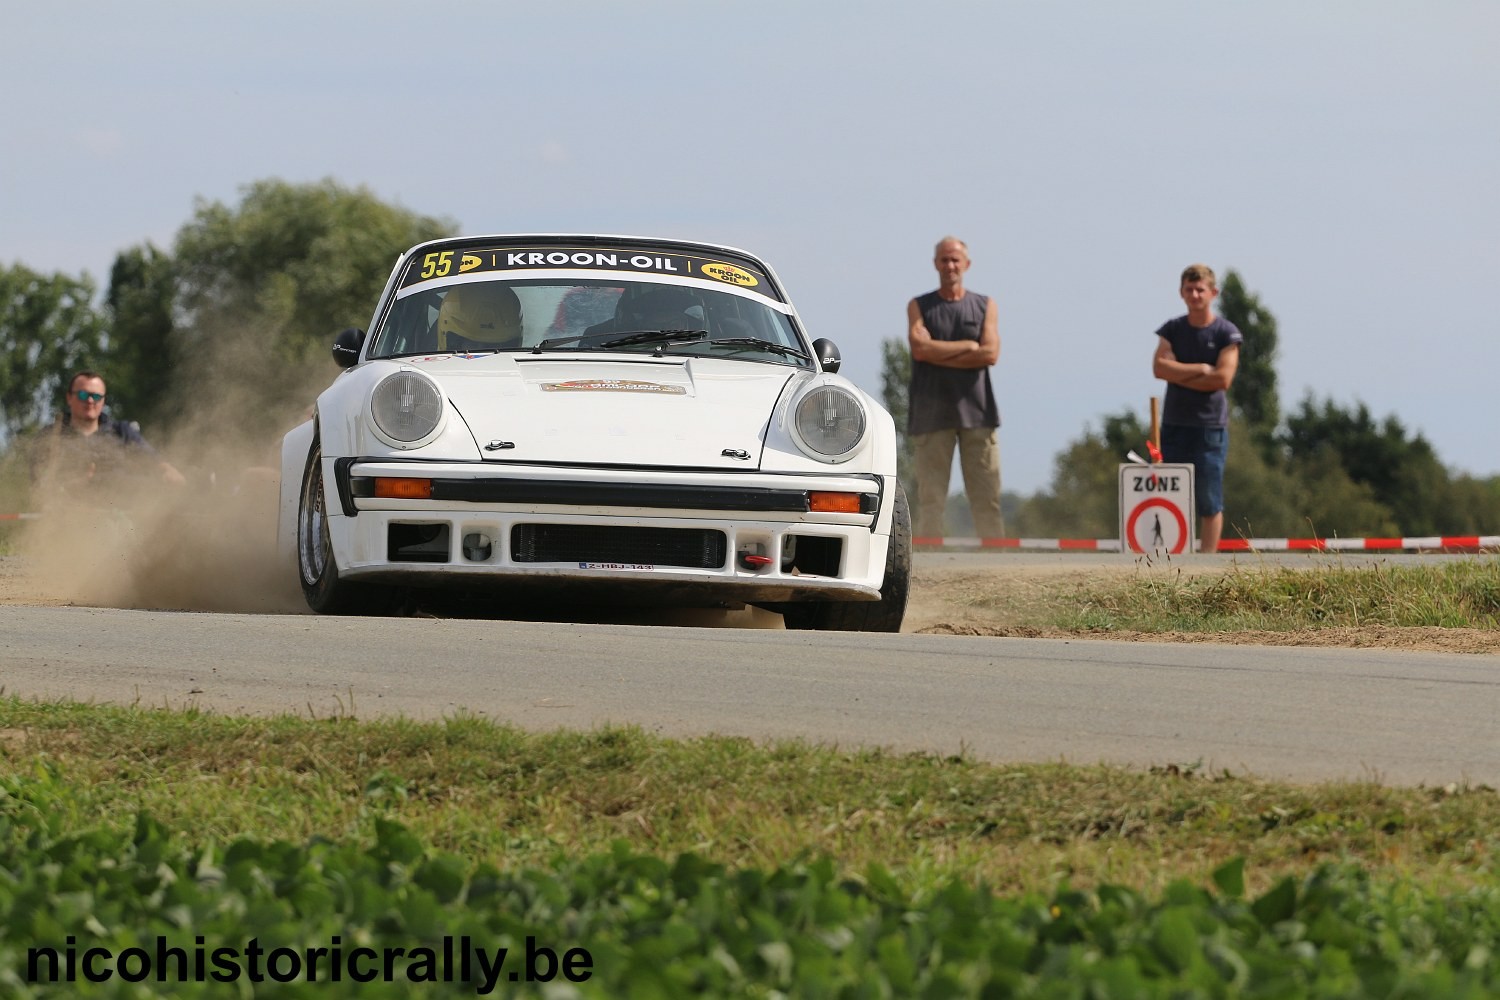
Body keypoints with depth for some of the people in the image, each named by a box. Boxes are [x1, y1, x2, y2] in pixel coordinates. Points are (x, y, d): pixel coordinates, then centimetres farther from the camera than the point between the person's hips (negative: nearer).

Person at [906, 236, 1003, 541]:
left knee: (987, 498, -3)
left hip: (976, 411, 1)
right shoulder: (919, 307, 10)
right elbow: (920, 348, -7)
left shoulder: (985, 306, 12)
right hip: (932, 412, -1)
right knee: (930, 498, -5)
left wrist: (941, 354, -7)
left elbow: (990, 354, -3)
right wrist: (968, 347, -5)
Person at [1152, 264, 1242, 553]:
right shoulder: (1172, 330, 10)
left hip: (1211, 425, -3)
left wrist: (1180, 375, -6)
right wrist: (1201, 370, -10)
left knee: (1209, 501, -2)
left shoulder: (1226, 333, 0)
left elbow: (1222, 378, -11)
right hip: (1174, 423, 3)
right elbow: (1160, 367, -5)